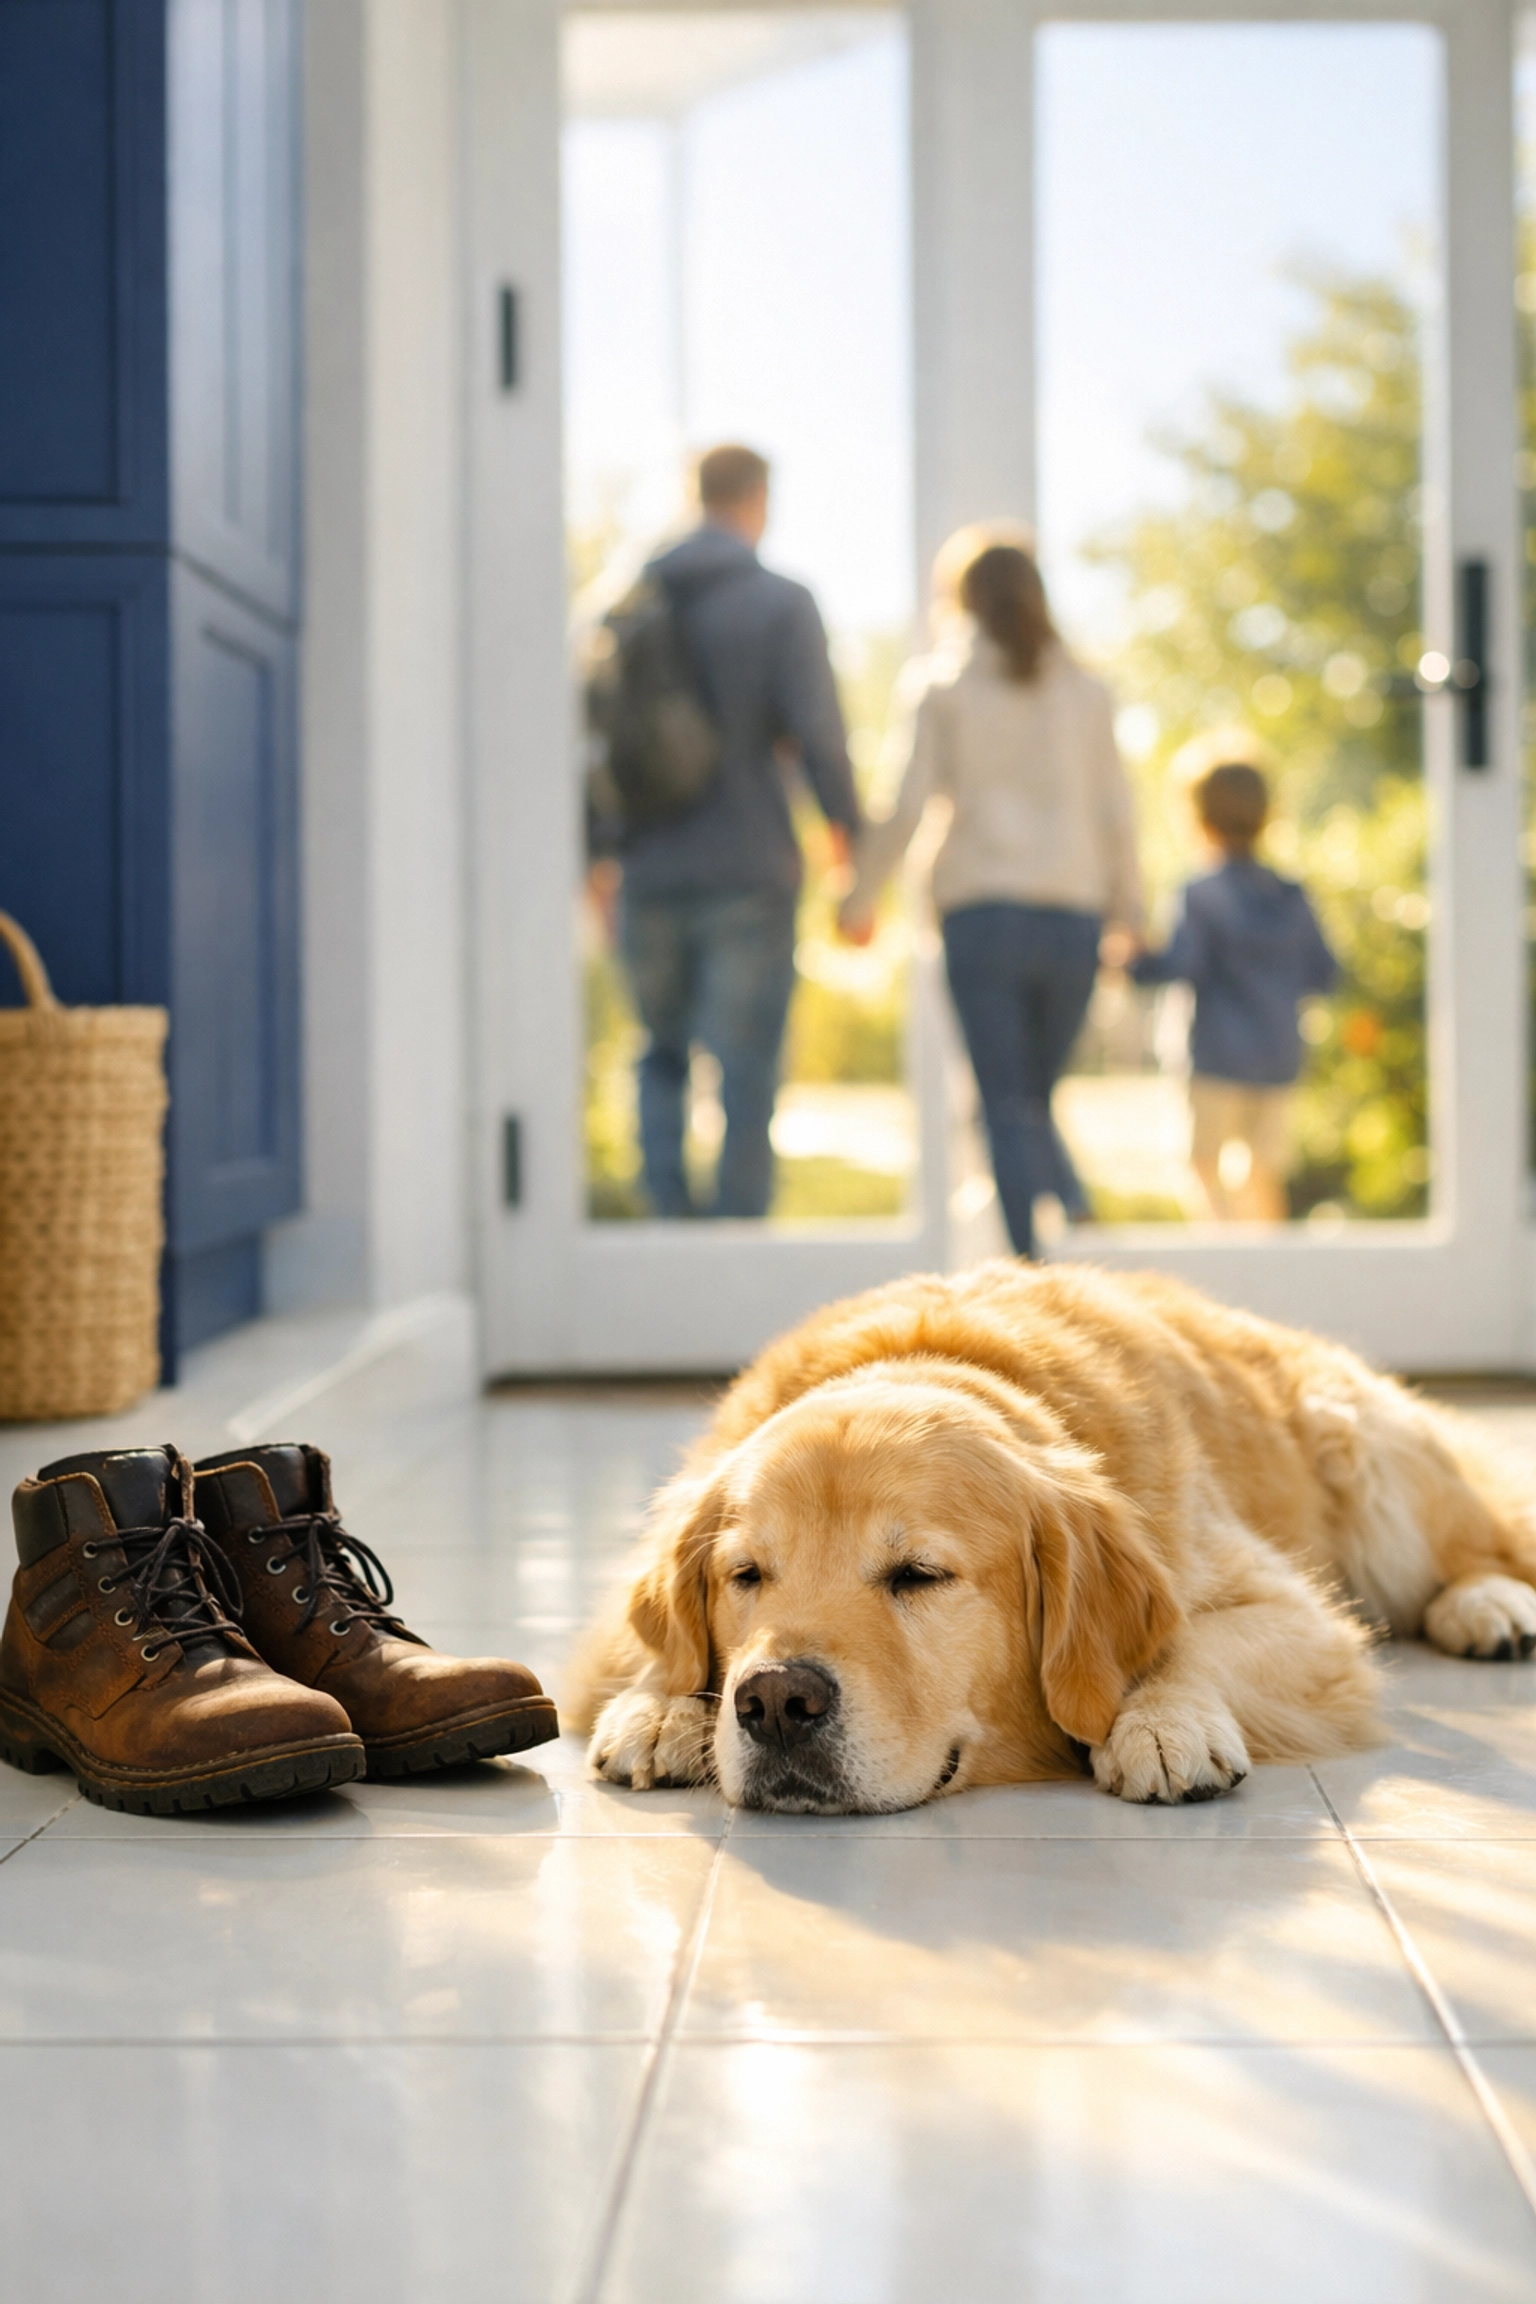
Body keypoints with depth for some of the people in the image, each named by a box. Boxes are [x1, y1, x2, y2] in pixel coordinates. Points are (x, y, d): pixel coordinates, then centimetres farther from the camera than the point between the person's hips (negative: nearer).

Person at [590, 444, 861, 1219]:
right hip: (748, 871, -4)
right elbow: (817, 732, -12)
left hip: (649, 872, 4)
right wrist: (848, 827, 2)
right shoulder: (781, 603, -5)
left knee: (662, 1053, 18)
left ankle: (666, 1205, 4)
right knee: (745, 1068, 2)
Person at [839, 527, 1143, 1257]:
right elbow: (1116, 813, 8)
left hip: (981, 907, -3)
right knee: (1035, 1100, 15)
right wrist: (1127, 910, 17)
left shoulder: (940, 683, 3)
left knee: (1008, 1107, -2)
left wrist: (859, 897, 7)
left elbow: (906, 806, -3)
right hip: (1073, 915, 3)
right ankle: (1079, 1217, -10)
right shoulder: (1084, 689, 11)